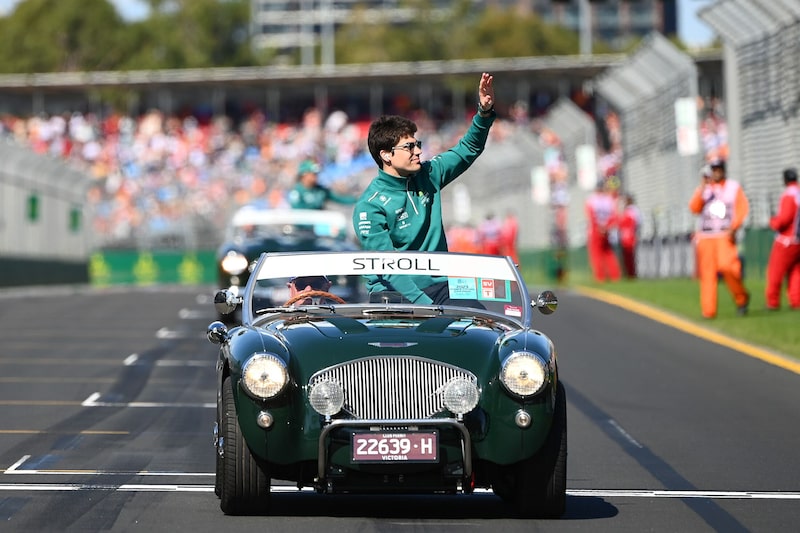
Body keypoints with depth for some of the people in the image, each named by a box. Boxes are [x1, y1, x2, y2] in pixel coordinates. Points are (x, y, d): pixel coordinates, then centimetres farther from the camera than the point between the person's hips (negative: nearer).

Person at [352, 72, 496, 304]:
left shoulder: (428, 175, 7)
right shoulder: (369, 206, -10)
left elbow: (468, 150, 20)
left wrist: (484, 113, 3)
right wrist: (424, 304, -25)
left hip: (437, 285, 5)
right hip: (393, 292, -5)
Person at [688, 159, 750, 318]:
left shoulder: (734, 187, 10)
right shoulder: (704, 188, 15)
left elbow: (742, 208, 0)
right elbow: (694, 208, 1)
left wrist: (733, 228, -13)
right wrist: (702, 188, -7)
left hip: (725, 235, -3)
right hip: (705, 237, 3)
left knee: (727, 266, -22)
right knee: (707, 273, -3)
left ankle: (741, 298, -1)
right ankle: (708, 311, 0)